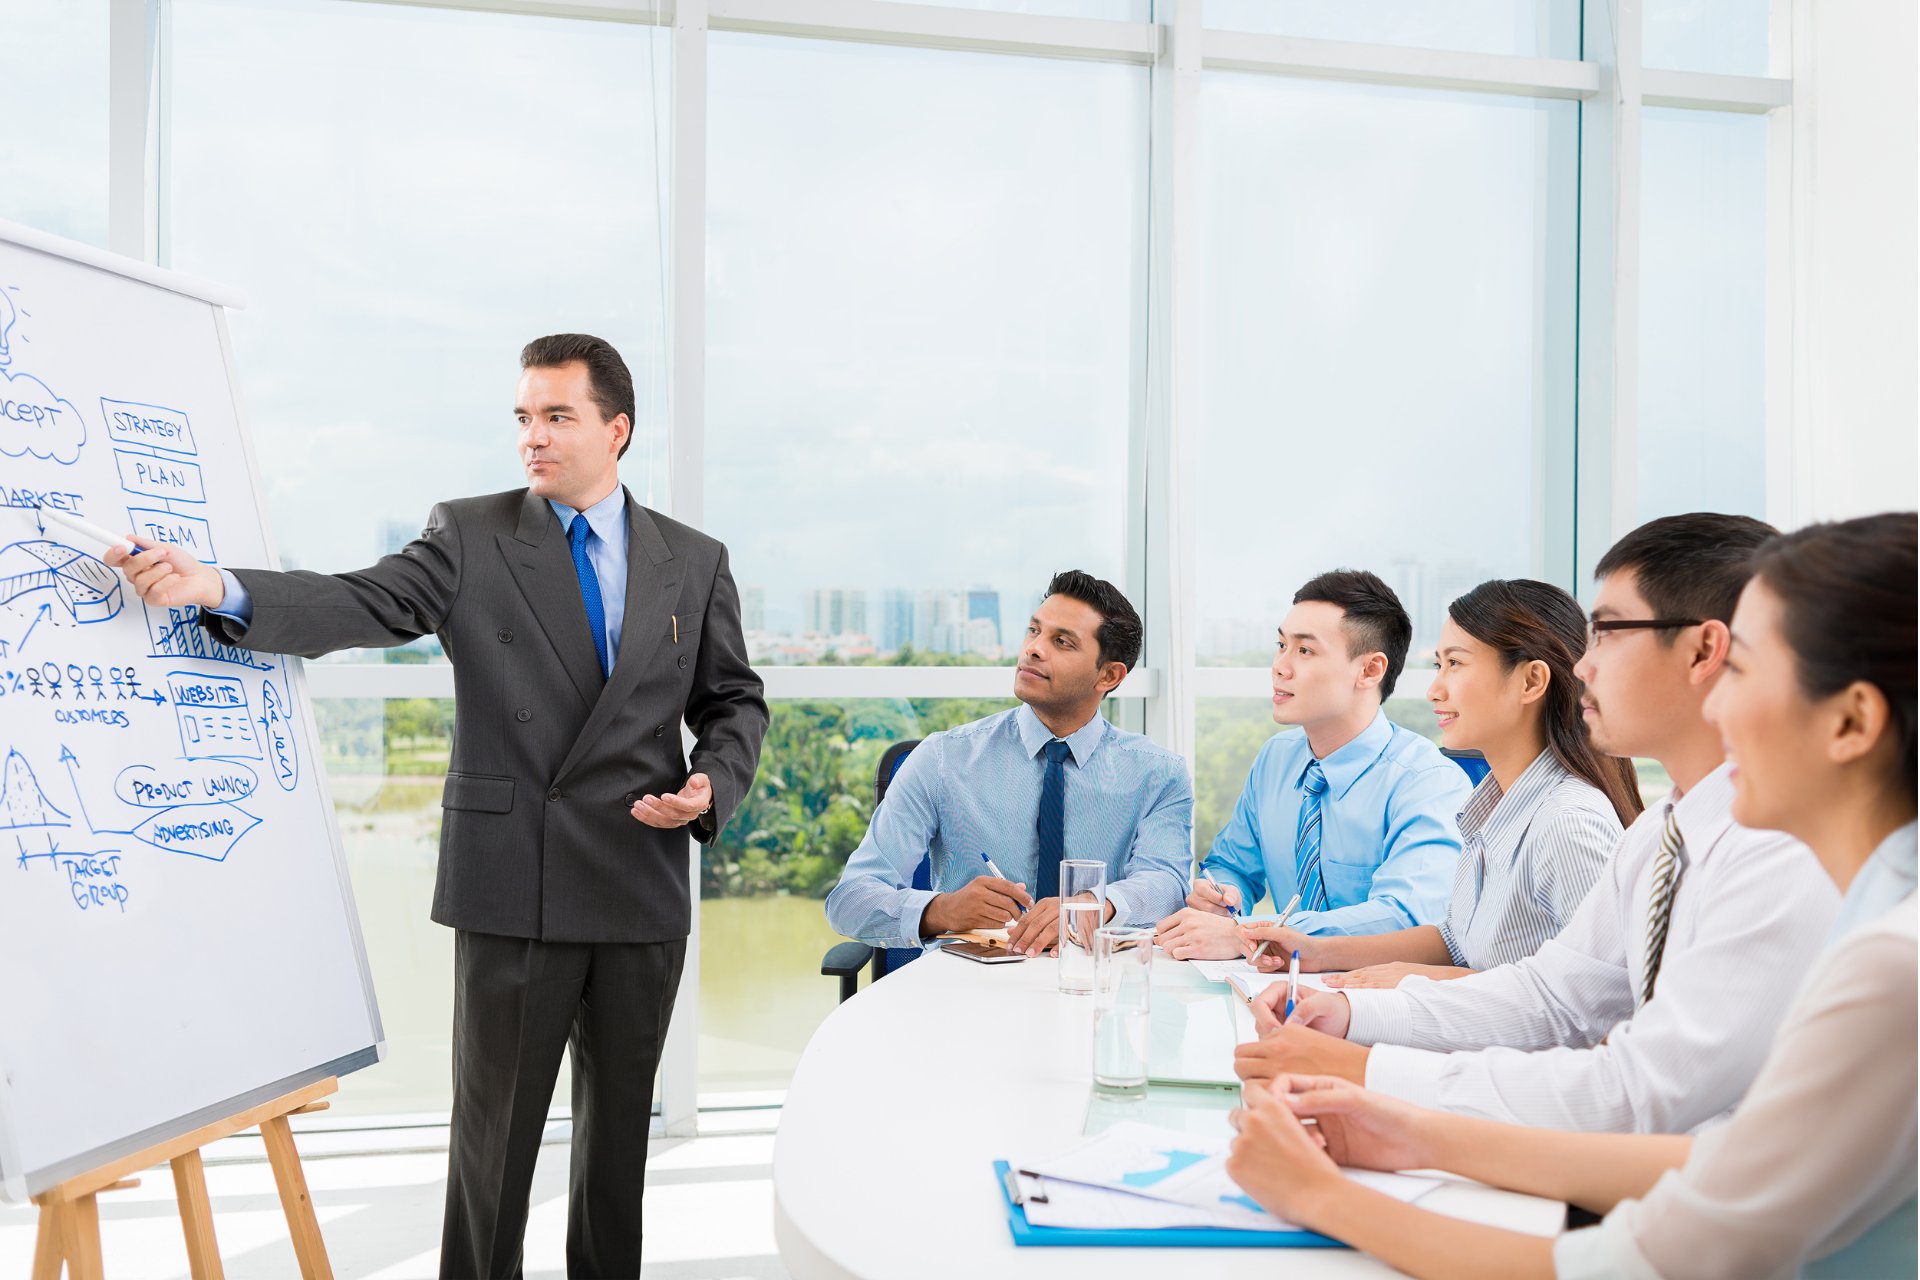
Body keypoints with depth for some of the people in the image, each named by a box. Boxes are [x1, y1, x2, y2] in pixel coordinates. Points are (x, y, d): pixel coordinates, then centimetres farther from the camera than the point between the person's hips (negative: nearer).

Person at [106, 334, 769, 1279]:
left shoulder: (694, 561, 7)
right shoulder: (471, 536, 1)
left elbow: (734, 700, 11)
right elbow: (361, 605, -14)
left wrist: (714, 787, -7)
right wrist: (215, 588, -30)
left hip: (644, 889, 3)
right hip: (512, 887, -2)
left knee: (619, 1122, 15)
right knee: (495, 1125, 6)